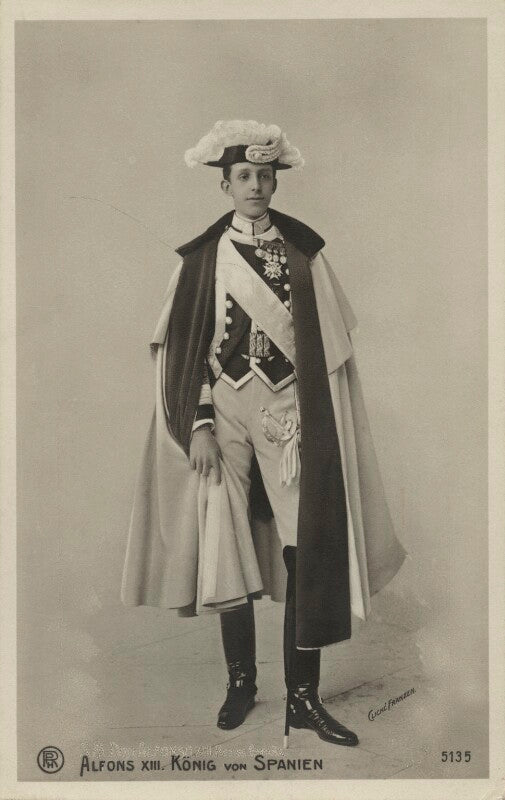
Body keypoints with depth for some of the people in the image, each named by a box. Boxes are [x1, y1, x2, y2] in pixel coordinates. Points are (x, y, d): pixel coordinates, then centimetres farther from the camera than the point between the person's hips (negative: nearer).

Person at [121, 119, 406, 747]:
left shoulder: (303, 251, 6)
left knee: (307, 550, -5)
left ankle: (302, 696, 5)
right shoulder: (202, 257, 4)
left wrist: (322, 425, 1)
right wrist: (200, 424, -8)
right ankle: (240, 682, 20)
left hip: (291, 413, 1)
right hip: (226, 413, 0)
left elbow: (329, 345, 6)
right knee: (226, 547, 2)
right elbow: (189, 348, 1)